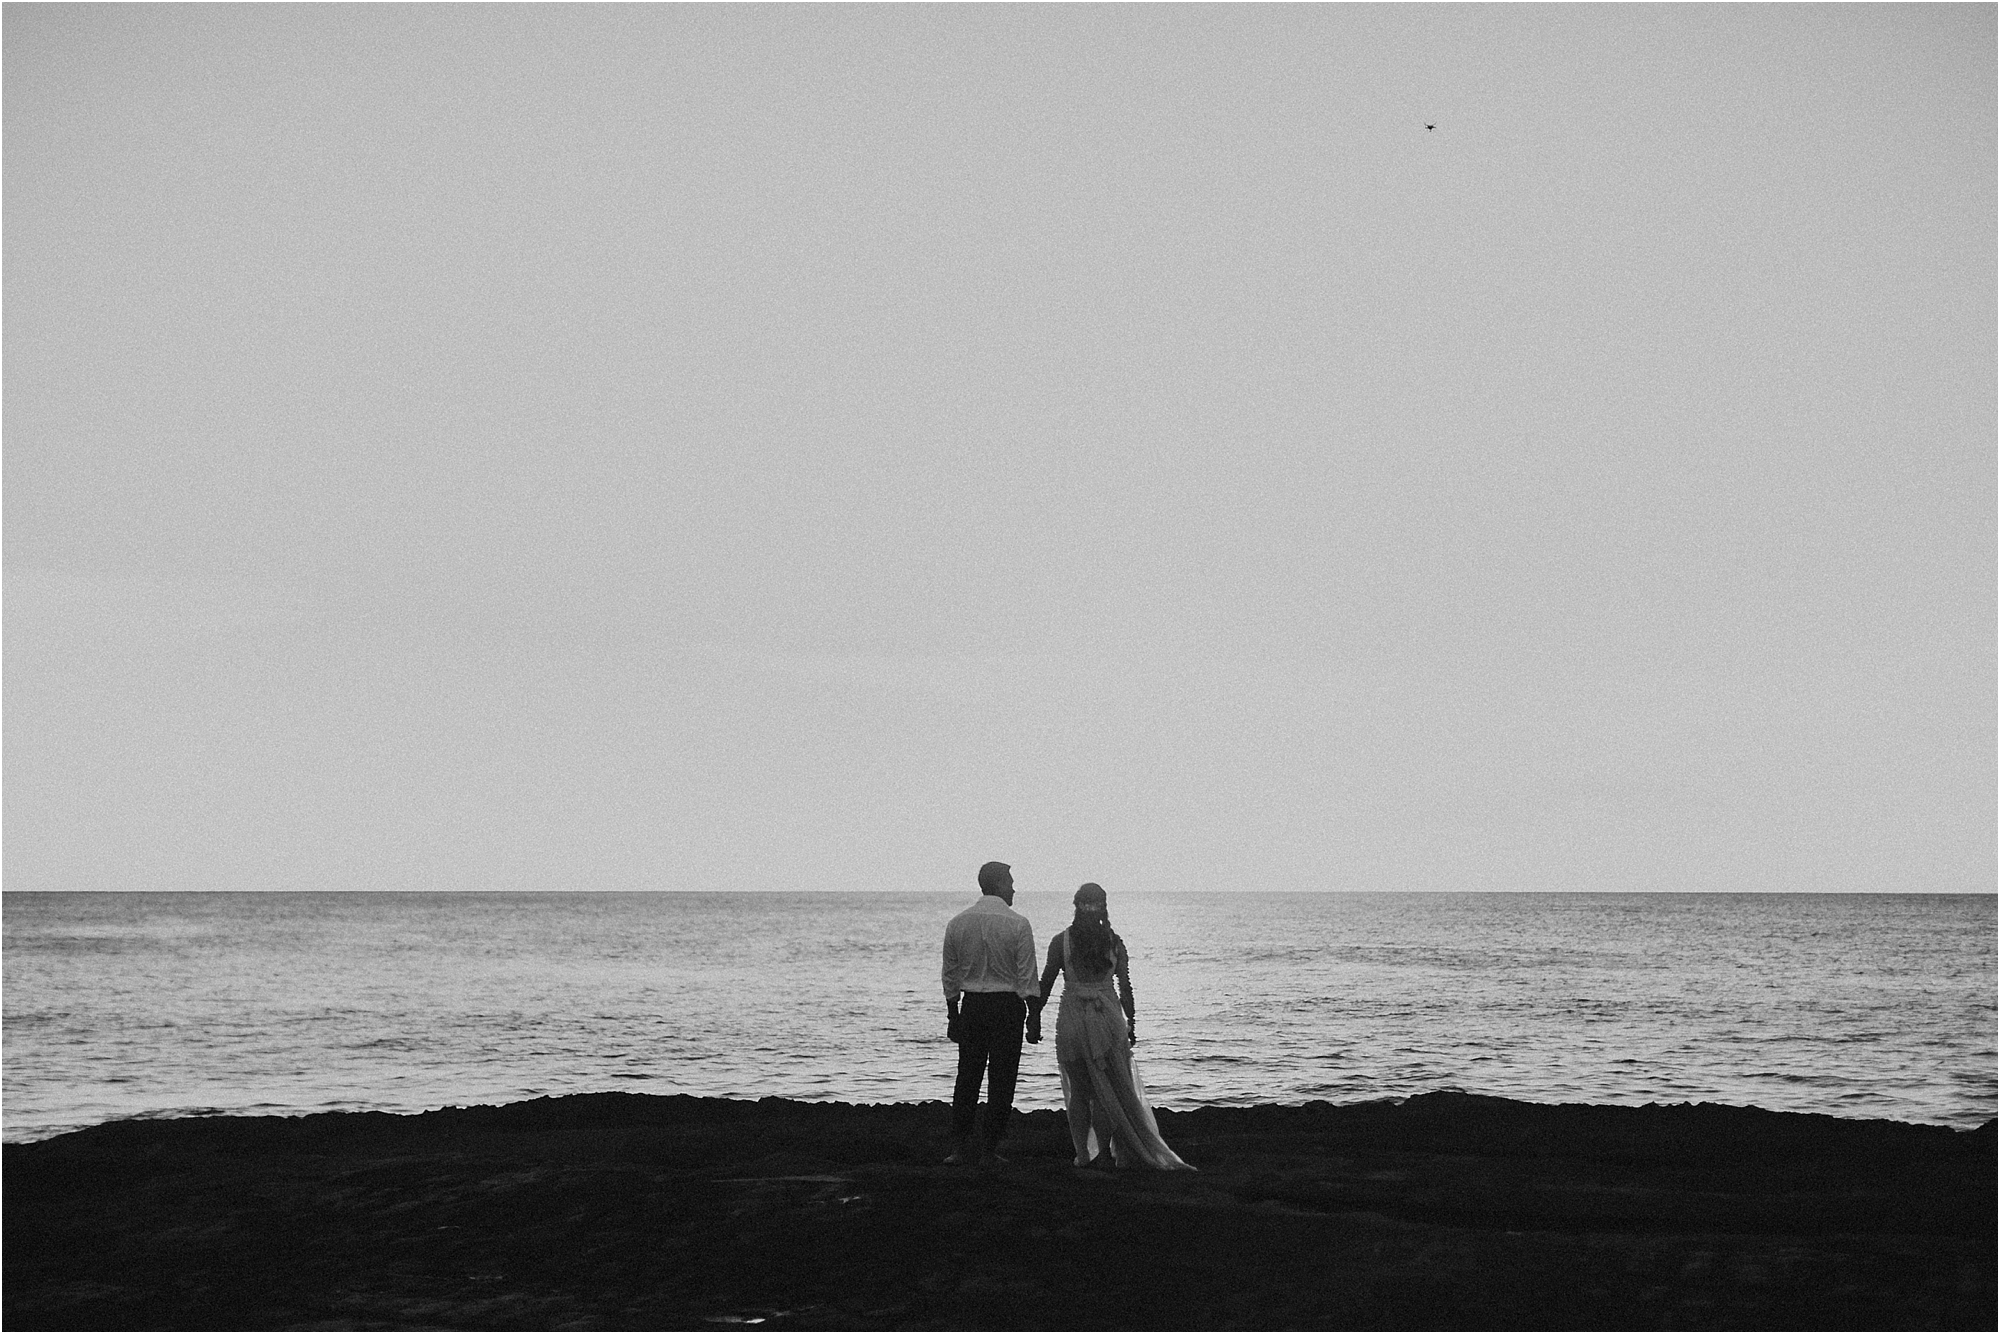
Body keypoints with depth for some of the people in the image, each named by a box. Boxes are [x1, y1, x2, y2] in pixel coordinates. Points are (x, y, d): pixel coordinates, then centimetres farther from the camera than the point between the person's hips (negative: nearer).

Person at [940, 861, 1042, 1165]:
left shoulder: (958, 923, 5)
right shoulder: (1017, 924, -8)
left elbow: (950, 977, 9)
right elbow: (1027, 977, -9)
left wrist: (952, 1015, 16)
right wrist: (1034, 1015, -5)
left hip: (971, 1004, 4)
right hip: (1007, 1005, -4)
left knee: (967, 1077, 10)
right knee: (1001, 1080, 2)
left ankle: (961, 1147, 9)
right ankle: (989, 1149, 3)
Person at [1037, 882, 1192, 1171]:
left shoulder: (1061, 941, -4)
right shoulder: (1114, 942, 0)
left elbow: (1046, 982, -2)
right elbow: (1125, 986, 1)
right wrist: (1131, 1023, 9)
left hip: (1072, 1021, -1)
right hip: (1107, 1017, 1)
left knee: (1079, 1090, 8)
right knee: (1109, 1089, 10)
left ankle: (1083, 1154, 6)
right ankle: (1105, 1152, 9)